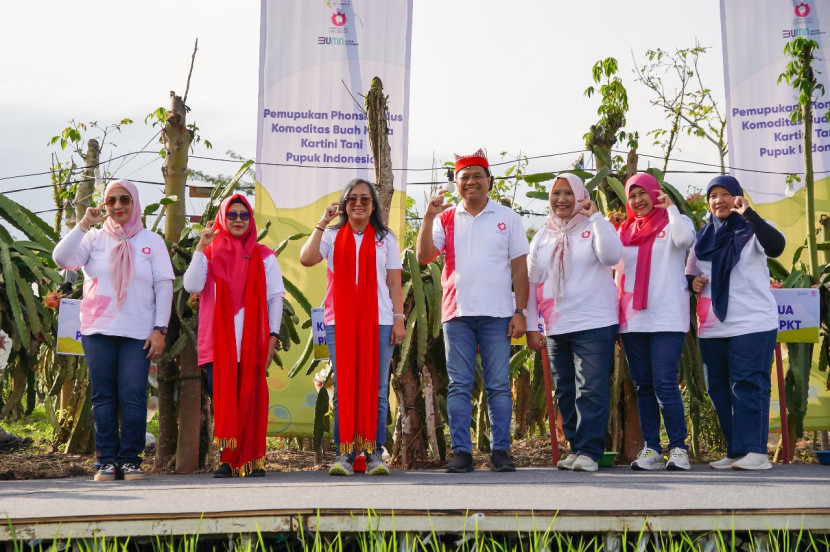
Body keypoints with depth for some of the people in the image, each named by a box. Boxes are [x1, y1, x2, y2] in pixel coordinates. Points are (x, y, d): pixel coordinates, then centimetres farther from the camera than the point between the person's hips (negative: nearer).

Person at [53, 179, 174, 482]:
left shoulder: (152, 241, 9)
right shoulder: (95, 238, 9)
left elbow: (164, 286, 5)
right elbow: (61, 259, -6)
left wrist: (160, 329, -3)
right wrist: (84, 224, -10)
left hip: (138, 333, -1)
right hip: (98, 331, 1)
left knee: (133, 398, -6)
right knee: (103, 397, 2)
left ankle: (130, 459, 2)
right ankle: (107, 460, 7)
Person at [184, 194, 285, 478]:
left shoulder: (264, 256, 11)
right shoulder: (210, 254, 12)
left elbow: (275, 298, 7)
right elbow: (192, 286, -3)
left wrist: (272, 336, -3)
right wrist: (200, 247, -7)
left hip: (252, 341, -1)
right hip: (218, 341, 1)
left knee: (251, 399, -3)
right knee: (223, 400, -3)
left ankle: (254, 460, 1)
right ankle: (227, 460, 1)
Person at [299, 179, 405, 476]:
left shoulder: (385, 238, 14)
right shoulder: (332, 236, 12)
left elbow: (394, 283, 10)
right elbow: (306, 259, -8)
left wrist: (399, 319, 1)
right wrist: (322, 223, -5)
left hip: (379, 323, 0)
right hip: (340, 323, 0)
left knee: (376, 390, -2)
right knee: (344, 390, -2)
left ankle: (375, 453, 2)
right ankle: (344, 454, 1)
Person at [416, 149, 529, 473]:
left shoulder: (507, 218, 8)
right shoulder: (446, 219, 11)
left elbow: (519, 267, 6)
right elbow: (424, 256, 0)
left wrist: (520, 311, -2)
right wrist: (428, 217, -11)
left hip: (497, 313, -1)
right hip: (458, 313, 1)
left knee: (499, 385, 0)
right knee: (459, 385, 1)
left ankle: (500, 451, 5)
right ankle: (461, 452, 4)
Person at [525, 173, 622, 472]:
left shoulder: (594, 228, 3)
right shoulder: (542, 237, 15)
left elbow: (612, 256, -17)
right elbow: (531, 282, 15)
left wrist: (595, 216, -15)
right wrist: (531, 327, 8)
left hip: (595, 324, -5)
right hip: (556, 329, 5)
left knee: (591, 389, -10)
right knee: (565, 392, 8)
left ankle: (589, 451, -9)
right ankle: (575, 448, 17)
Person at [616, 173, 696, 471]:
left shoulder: (673, 222, 6)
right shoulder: (625, 231, 18)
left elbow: (685, 238, -18)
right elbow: (610, 261, 18)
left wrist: (670, 206, -13)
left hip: (667, 319, -5)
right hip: (632, 320, 5)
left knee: (664, 384, -13)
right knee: (643, 386, 5)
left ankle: (678, 448, -6)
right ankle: (650, 449, 9)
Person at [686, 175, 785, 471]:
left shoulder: (751, 231, 0)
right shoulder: (703, 237, 16)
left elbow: (776, 246, -21)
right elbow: (690, 274, 25)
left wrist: (748, 213, -26)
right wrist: (693, 282, 1)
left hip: (753, 323, -6)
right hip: (712, 326, 6)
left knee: (748, 385, -11)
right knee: (719, 390, 6)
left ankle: (756, 451, -11)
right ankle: (735, 451, 13)